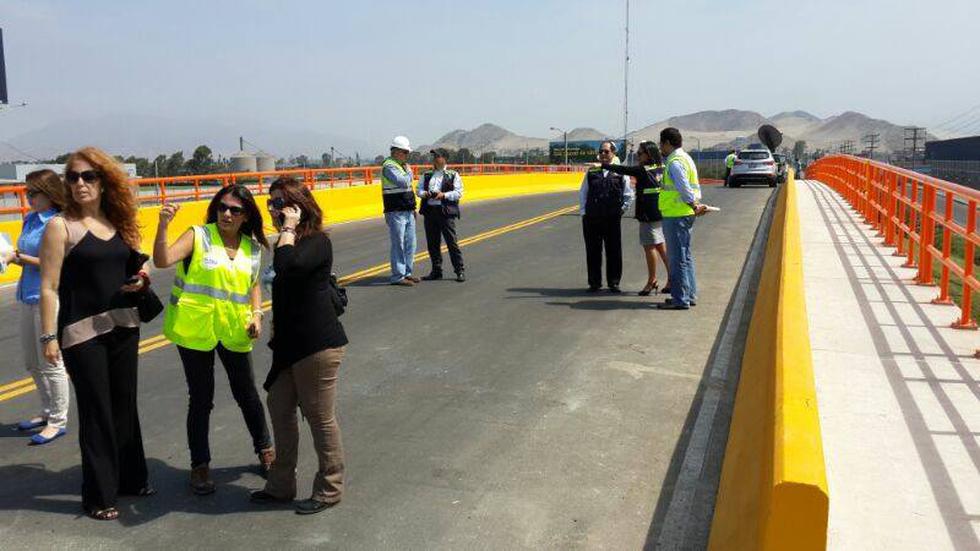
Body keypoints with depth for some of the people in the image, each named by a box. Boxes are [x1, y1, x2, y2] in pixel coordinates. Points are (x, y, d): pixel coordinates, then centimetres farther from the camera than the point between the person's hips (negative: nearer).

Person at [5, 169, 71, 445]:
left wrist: (18, 257, -18)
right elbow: (24, 254, 17)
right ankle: (48, 411, 32)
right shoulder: (30, 219, 10)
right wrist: (10, 255, -3)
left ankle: (58, 421, 12)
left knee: (50, 363, 0)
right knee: (32, 362, 17)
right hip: (29, 297, 9)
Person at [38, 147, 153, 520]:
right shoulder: (60, 226, -8)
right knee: (96, 412, 1)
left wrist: (142, 282, -2)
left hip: (124, 326, 5)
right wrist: (49, 337, -14)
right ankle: (98, 494, 14)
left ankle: (131, 478, 30)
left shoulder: (119, 223, 7)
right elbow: (48, 287, -10)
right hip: (82, 332, -5)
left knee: (125, 406, 14)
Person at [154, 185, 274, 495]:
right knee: (201, 399, 6)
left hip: (234, 331, 3)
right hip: (195, 330, -3)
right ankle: (200, 466, 21)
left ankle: (265, 449, 34)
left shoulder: (252, 248, 5)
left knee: (247, 394, 13)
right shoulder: (198, 236, -7)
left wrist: (256, 314, 2)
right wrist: (163, 226, -34)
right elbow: (162, 261, -21)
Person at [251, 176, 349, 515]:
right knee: (280, 407, 16)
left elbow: (286, 266, -36)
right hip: (290, 344, 10)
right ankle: (281, 485, 30)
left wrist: (288, 228, -22)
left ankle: (329, 490, 18)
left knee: (320, 417, 2)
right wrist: (277, 332, 27)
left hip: (318, 345, -10)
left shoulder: (317, 242, -16)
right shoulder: (291, 242, 13)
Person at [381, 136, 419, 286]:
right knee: (398, 245, -6)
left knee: (410, 243, 11)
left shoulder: (402, 165, 18)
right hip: (396, 212, -9)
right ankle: (398, 277, -1)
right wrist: (409, 171, -6)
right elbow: (404, 182, -26)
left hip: (408, 211, 9)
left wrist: (412, 207, 19)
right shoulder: (389, 166, -13)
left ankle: (407, 273, 20)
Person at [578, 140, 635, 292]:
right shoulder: (591, 173, 9)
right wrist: (583, 212, 5)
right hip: (591, 220, 2)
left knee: (614, 252, 3)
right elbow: (582, 194, 13)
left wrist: (620, 210, 2)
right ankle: (594, 282, 15)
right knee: (593, 252, 5)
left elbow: (629, 196, 8)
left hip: (612, 220, -1)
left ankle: (614, 283, 14)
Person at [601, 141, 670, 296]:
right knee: (660, 245, 15)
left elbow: (622, 170, -16)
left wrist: (602, 165, -14)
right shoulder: (661, 168, 5)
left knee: (649, 246, 0)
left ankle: (652, 280, 7)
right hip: (660, 213, 9)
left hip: (649, 215, -9)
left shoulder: (644, 170, -15)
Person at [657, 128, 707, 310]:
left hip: (676, 215, -10)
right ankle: (689, 295, 24)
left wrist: (694, 205, -10)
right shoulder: (685, 158, 18)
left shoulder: (675, 162, -15)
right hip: (685, 214, 10)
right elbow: (696, 187, 18)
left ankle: (680, 299, -3)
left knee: (677, 257, -6)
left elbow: (684, 188, -21)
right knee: (685, 256, 16)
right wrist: (696, 204, 7)